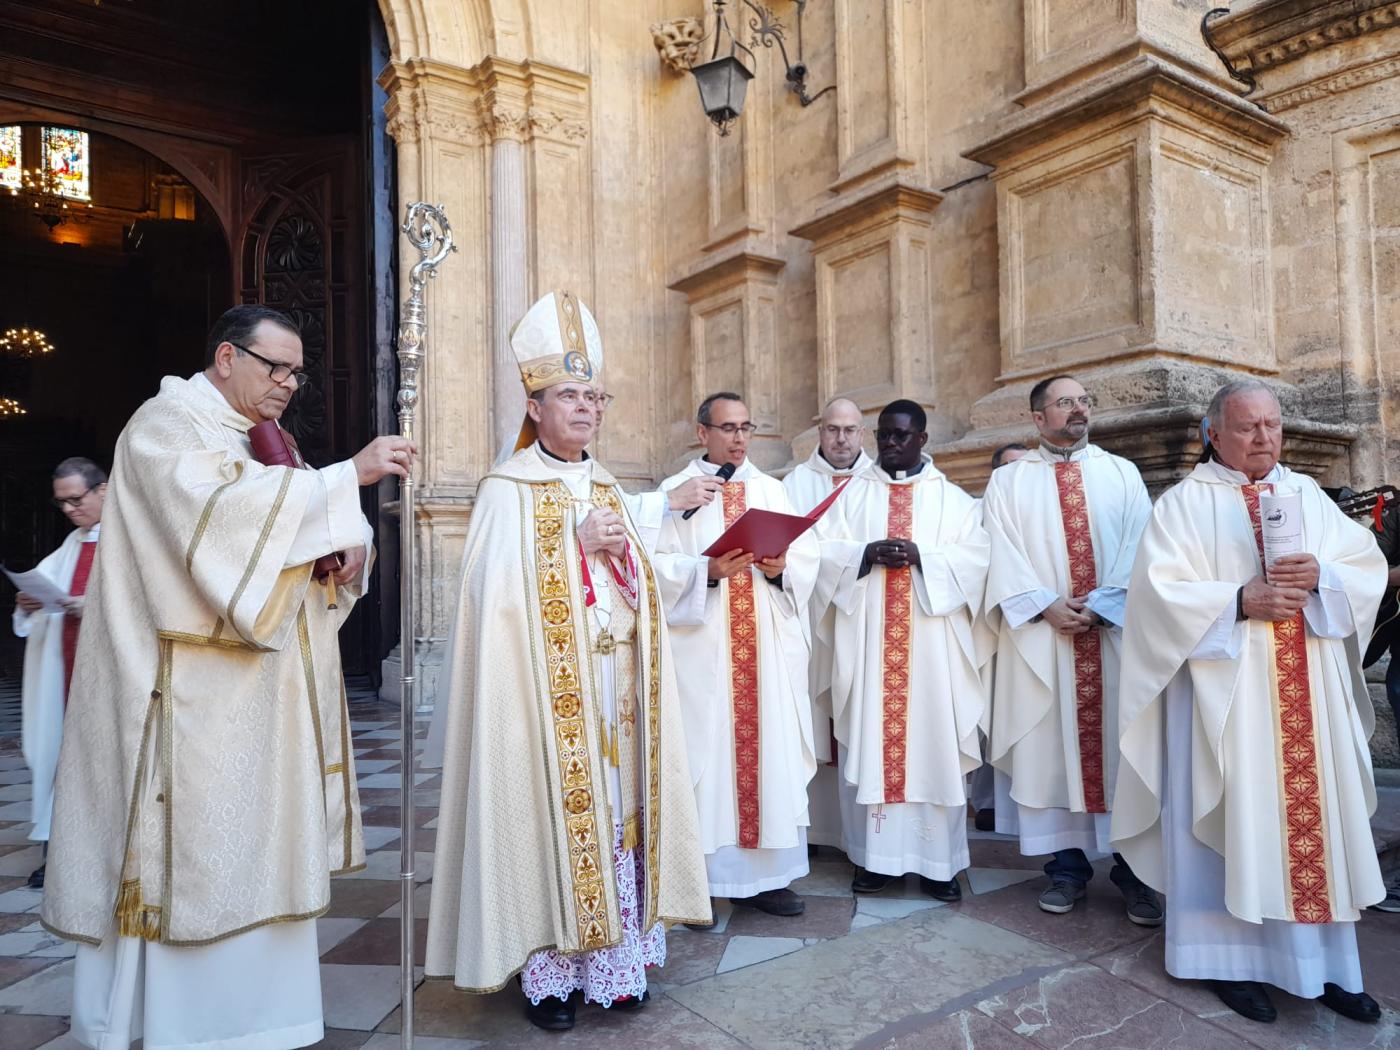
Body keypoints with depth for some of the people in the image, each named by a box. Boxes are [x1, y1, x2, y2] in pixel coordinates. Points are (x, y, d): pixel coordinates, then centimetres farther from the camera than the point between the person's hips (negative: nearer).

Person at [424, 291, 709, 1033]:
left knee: (615, 810, 8)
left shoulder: (607, 489, 16)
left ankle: (614, 960, 21)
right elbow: (498, 593, -13)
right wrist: (578, 546, -14)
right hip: (549, 691, -5)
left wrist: (618, 554, -4)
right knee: (551, 816, -2)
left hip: (615, 687, 6)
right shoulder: (508, 491, -3)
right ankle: (550, 973, 13)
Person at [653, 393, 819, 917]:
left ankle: (767, 873, 17)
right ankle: (701, 878, 8)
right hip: (702, 646, -3)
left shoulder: (773, 490, 16)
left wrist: (782, 565, -12)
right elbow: (658, 565, -6)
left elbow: (808, 555, 7)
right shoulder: (675, 491, 4)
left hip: (769, 643, 4)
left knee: (770, 745, 5)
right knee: (706, 749, -3)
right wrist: (706, 571, -21)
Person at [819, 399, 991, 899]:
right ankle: (874, 855, 11)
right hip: (868, 639, 1)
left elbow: (975, 557, -1)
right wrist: (868, 552, -15)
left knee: (935, 742, 0)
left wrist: (921, 555, -15)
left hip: (932, 641, 0)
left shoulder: (952, 497, 11)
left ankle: (939, 860, 11)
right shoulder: (853, 493, 13)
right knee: (868, 738, 1)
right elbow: (829, 552, 3)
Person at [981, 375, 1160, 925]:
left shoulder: (1123, 473, 12)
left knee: (1121, 743, 3)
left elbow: (1138, 547, 1)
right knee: (1052, 745, 3)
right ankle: (1067, 864, 14)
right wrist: (1046, 605, -13)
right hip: (1041, 633, -1)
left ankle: (1133, 869, 13)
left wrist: (1099, 605, -12)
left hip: (1115, 631, 1)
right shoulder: (1007, 480, 8)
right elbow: (1002, 554, -1)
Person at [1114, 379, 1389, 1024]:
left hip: (1310, 692, 5)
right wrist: (1240, 601, -20)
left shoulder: (1307, 494, 13)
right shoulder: (1184, 503, -2)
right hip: (1226, 691, -5)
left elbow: (1368, 565, 8)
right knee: (1233, 821, 1)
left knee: (1315, 815, 8)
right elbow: (1160, 589, -11)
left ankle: (1322, 960, 21)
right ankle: (1233, 958, 13)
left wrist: (1321, 576, -11)